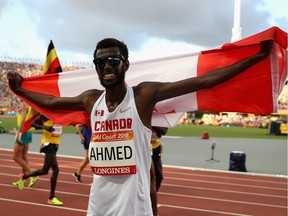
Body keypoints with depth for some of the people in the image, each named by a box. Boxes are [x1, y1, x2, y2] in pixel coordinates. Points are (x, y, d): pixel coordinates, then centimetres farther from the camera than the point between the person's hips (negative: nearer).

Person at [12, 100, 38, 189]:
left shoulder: (23, 104, -14)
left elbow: (23, 119, -23)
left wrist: (18, 133, -22)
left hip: (23, 132, -9)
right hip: (28, 132, 9)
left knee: (16, 157, -2)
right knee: (23, 157, 13)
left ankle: (32, 175, -8)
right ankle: (22, 180, 19)